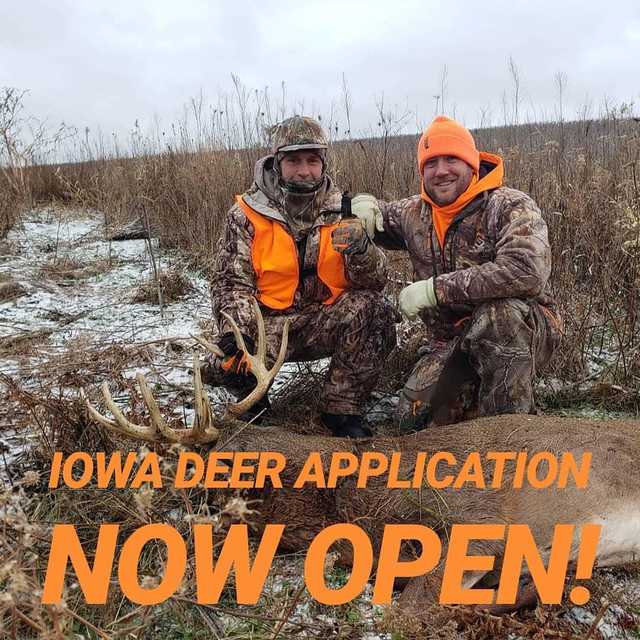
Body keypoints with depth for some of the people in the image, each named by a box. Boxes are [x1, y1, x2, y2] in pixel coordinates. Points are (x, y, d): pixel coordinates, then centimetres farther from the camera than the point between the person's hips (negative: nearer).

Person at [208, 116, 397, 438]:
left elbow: (375, 282, -5)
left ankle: (341, 409, -9)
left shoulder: (341, 210, 0)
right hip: (269, 323, -1)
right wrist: (235, 330, -23)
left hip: (326, 322, 2)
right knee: (231, 362, -30)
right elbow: (231, 281, -4)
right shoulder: (247, 213, -3)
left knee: (372, 309, -27)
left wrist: (360, 249, -27)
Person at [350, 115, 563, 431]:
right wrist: (364, 202, -3)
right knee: (414, 417, -10)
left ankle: (511, 417, -18)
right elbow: (378, 219, 25)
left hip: (525, 330, -5)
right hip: (451, 341, 5)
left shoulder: (510, 206, -16)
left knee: (497, 312, -38)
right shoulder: (415, 213, 4)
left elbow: (526, 272, -34)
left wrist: (435, 289, -30)